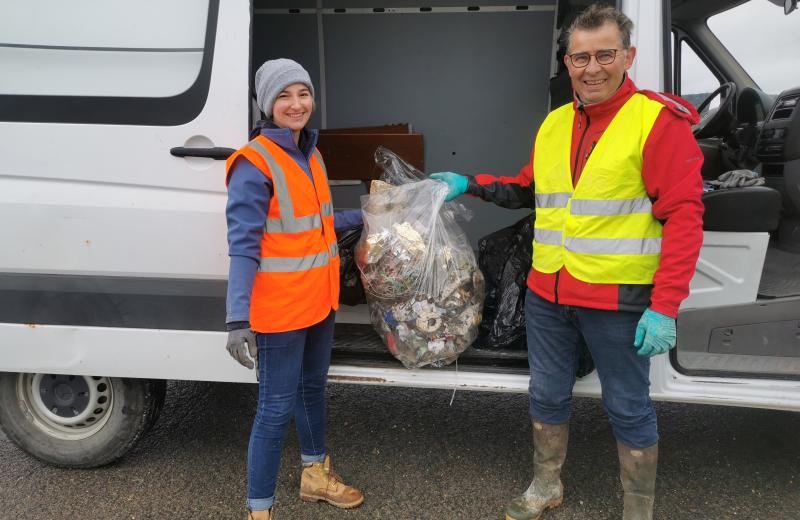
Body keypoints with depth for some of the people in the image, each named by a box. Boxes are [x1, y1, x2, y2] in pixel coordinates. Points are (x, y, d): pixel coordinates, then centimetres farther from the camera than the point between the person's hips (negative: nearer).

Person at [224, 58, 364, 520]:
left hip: (319, 299, 9)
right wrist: (238, 319, -30)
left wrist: (365, 216, 20)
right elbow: (243, 247, -24)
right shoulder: (255, 164, -18)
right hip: (279, 308, -8)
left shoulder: (310, 153, 7)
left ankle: (315, 474, 46)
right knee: (276, 408, 1)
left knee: (313, 387, 24)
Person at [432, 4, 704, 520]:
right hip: (547, 293, 6)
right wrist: (470, 185, 9)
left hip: (618, 301, -6)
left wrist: (664, 307, -20)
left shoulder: (659, 119, -11)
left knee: (629, 409, 9)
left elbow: (684, 215, -15)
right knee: (547, 395, 19)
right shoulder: (553, 124, 9)